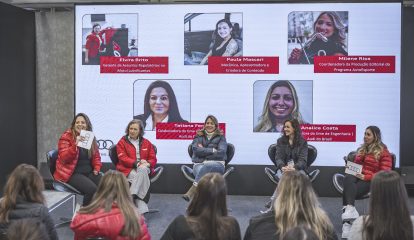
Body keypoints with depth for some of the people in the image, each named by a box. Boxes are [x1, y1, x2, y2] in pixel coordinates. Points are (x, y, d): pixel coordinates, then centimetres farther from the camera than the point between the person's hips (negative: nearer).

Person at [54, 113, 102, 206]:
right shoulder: (66, 137, -2)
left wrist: (96, 169, 6)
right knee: (92, 189, -31)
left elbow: (96, 156, 24)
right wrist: (75, 145, -26)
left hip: (89, 172, 5)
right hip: (71, 173, -5)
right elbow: (64, 158, -14)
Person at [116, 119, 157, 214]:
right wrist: (136, 163, -20)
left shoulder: (146, 143, 17)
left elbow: (153, 158, 13)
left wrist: (147, 163, -12)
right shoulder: (122, 142, 9)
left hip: (144, 168, 3)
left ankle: (131, 198, -35)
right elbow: (123, 158, -3)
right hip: (128, 170, -2)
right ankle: (142, 209, -41)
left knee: (142, 170, -36)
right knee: (141, 175, -35)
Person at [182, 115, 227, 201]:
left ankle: (192, 191, -48)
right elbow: (196, 149, -2)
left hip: (217, 164, -1)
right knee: (201, 170, -37)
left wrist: (203, 151, -4)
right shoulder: (198, 136, 16)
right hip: (199, 164, 1)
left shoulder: (221, 137, 13)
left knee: (207, 166, -38)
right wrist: (213, 150, -6)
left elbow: (221, 152, -3)